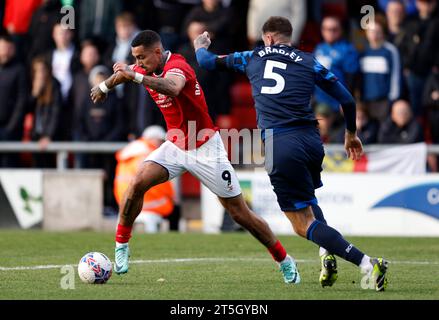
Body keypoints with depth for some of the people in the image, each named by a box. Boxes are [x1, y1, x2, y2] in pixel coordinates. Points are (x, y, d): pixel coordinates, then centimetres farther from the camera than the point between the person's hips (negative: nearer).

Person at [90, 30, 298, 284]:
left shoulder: (177, 67, -25)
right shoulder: (146, 68, -2)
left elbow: (172, 88, -51)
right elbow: (123, 72, 24)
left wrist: (136, 76, -59)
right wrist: (104, 86, 36)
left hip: (205, 148, -6)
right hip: (176, 146, 6)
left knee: (241, 214, -2)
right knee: (138, 183, -18)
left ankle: (285, 261, 15)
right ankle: (121, 245, -3)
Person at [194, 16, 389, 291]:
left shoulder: (253, 58, 14)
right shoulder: (308, 62, 14)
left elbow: (208, 62, 26)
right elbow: (347, 99, 12)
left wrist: (200, 47, 50)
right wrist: (351, 134, 30)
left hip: (279, 145, -3)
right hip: (311, 140, 4)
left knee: (304, 225, -3)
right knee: (308, 199, 34)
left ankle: (369, 264, -20)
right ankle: (328, 257, 11)